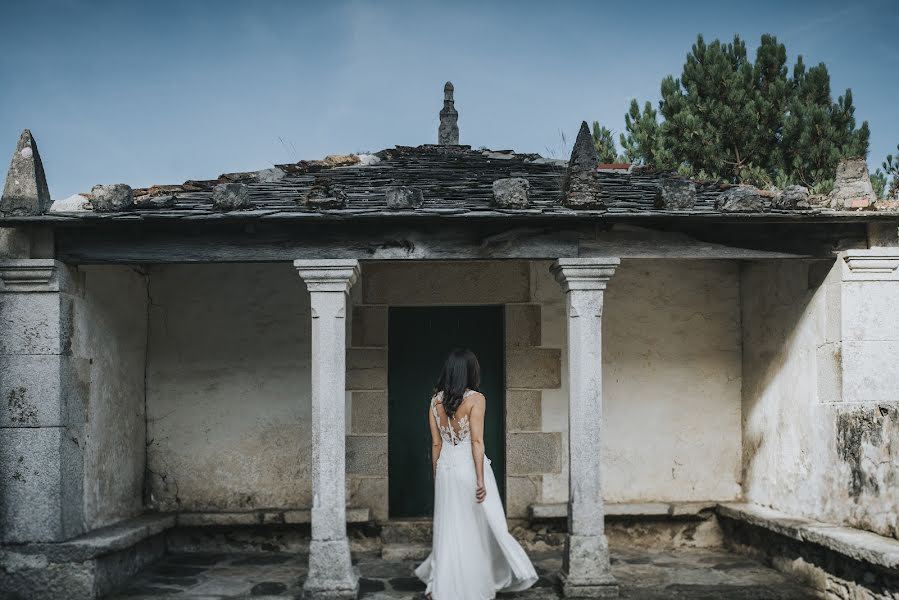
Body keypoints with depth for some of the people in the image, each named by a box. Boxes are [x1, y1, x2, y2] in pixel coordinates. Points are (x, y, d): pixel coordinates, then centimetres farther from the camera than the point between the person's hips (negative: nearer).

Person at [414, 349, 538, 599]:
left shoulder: (436, 401, 3)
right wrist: (480, 479, -15)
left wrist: (437, 476, 14)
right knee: (482, 526, 8)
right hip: (469, 467, -4)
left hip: (446, 468, 4)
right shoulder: (476, 399, -11)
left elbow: (436, 444, 6)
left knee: (449, 529, 10)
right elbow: (477, 441, -15)